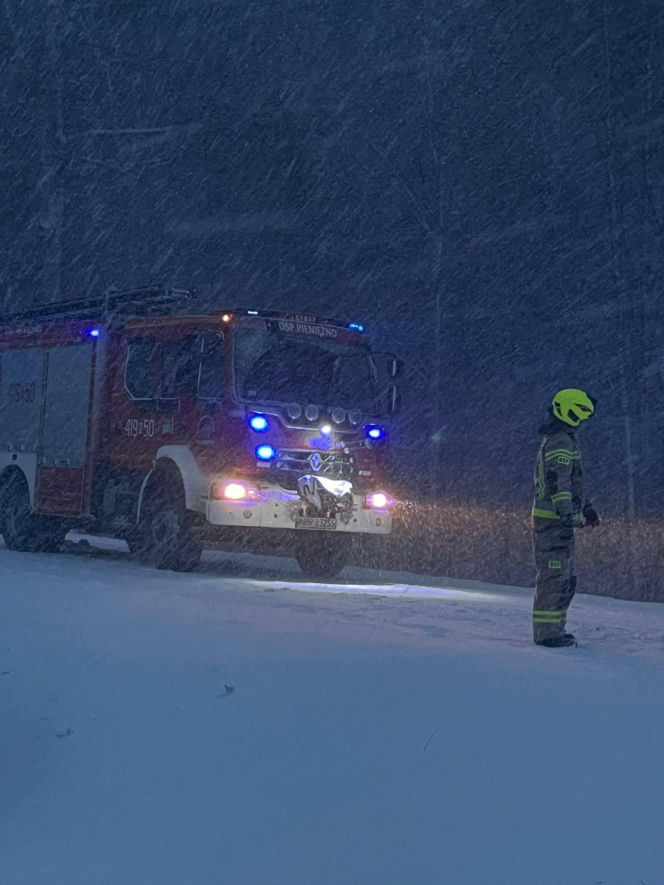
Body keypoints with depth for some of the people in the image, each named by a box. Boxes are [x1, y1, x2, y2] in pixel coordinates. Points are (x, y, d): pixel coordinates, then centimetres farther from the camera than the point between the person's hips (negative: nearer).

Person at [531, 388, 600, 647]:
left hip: (557, 519, 11)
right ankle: (547, 632, -7)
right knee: (554, 576, -9)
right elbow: (558, 482, -24)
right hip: (554, 520, -11)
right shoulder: (561, 442, -14)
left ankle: (553, 629, 20)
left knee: (565, 578, 14)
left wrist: (586, 507, 34)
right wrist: (568, 515, -29)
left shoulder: (558, 440, 21)